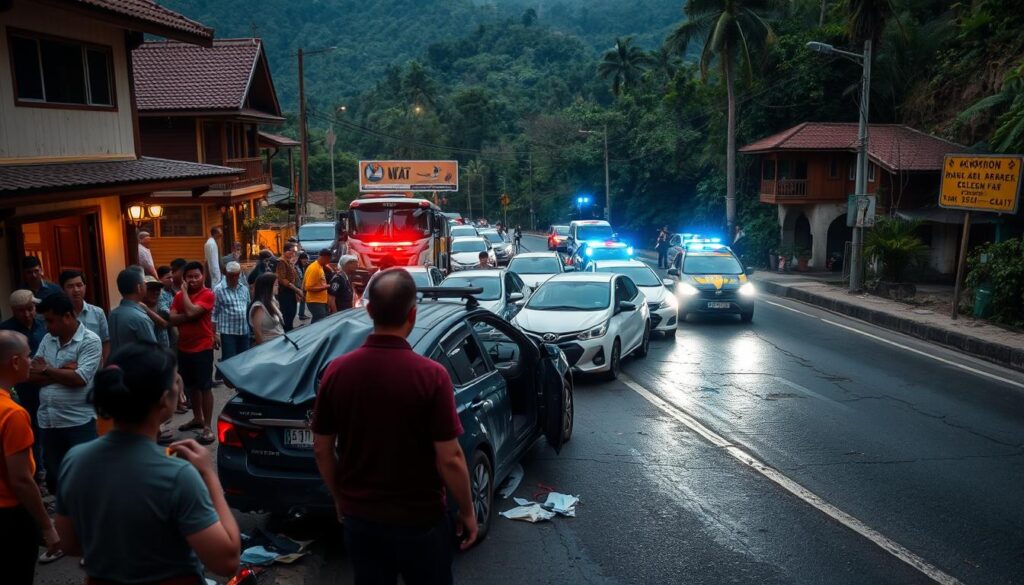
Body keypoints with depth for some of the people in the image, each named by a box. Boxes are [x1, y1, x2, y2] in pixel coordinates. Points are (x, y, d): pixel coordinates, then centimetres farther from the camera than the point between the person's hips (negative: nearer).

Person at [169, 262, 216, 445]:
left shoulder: (207, 294, -11)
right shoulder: (179, 296, 7)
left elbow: (191, 312, -25)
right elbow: (172, 319, -4)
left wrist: (185, 291, -13)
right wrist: (188, 317, -20)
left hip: (202, 348, -6)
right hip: (184, 347, 6)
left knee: (205, 387, -2)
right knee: (191, 386, 18)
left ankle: (208, 427, 3)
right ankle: (197, 418, 33)